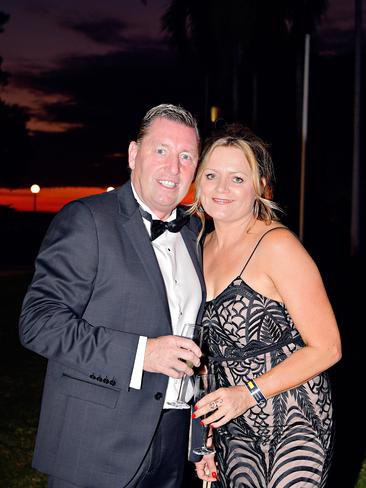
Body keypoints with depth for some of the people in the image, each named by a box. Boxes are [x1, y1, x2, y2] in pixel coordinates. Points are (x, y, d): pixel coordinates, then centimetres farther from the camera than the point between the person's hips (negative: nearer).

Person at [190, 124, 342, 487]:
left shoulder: (277, 245, -15)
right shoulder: (204, 245, 5)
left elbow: (327, 347, -15)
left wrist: (249, 393, -21)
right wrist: (206, 436, 6)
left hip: (293, 421, -5)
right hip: (233, 427, 6)